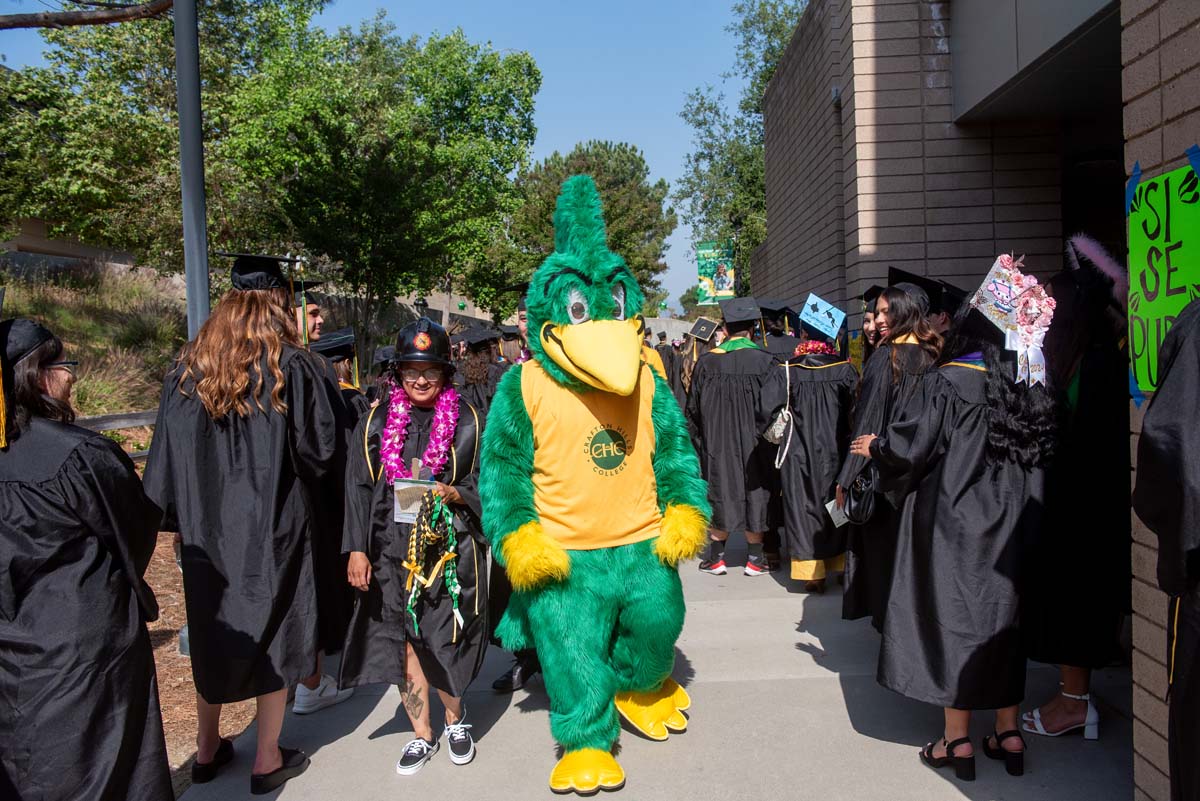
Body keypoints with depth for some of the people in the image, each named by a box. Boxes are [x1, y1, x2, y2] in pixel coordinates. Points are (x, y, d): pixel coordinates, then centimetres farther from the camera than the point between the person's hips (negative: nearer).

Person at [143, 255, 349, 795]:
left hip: (206, 526, 4)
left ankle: (207, 749, 32)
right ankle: (268, 761, 20)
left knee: (212, 634, 19)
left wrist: (182, 516, 12)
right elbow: (324, 448, -11)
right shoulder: (294, 368, -13)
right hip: (276, 527, -4)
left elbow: (167, 456, 3)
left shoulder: (187, 370, -1)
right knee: (274, 636, 10)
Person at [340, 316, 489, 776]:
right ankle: (422, 735, 25)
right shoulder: (377, 421, 5)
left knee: (446, 643, 4)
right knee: (403, 644, 7)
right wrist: (357, 549, -1)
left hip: (451, 549, -2)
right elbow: (357, 487, 5)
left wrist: (456, 494, -15)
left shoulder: (468, 422, 1)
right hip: (392, 551, 2)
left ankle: (455, 720, 32)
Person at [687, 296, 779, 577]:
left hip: (716, 442, 1)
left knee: (720, 492, 10)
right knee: (754, 492, 10)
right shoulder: (764, 360, -10)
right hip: (753, 442, -1)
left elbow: (694, 408, 2)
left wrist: (698, 439, 15)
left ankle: (716, 557, 15)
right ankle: (755, 559, 15)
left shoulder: (707, 361, -5)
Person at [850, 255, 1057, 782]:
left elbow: (908, 446, -14)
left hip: (954, 522, -5)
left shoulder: (947, 382, -16)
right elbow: (1043, 456, 9)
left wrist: (873, 446, 4)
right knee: (1002, 617, 16)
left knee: (954, 617, 4)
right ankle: (1008, 734, 24)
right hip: (1011, 525, 5)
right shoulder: (1031, 387, 0)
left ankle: (957, 741, 12)